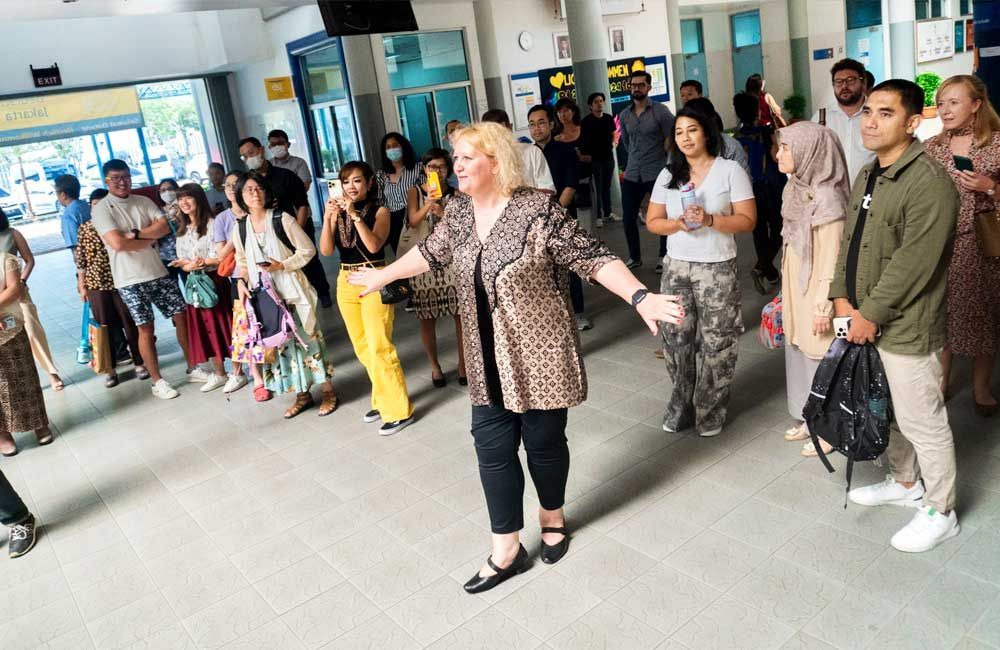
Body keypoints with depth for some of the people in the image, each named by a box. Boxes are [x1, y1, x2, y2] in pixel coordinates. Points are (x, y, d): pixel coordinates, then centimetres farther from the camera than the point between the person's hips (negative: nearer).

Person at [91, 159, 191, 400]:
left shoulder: (144, 202, 9)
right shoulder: (102, 209, -7)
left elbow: (165, 227, -4)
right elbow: (118, 243, -19)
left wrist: (135, 233, -15)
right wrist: (150, 238, -8)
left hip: (159, 272, 5)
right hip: (131, 279, -5)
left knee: (181, 317, 7)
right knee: (146, 329, 1)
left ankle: (193, 369, 21)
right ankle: (157, 381, 12)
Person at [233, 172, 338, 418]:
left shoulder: (283, 220, -9)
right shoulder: (239, 229, 3)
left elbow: (308, 250, -7)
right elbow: (242, 261, 15)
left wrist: (282, 265, -18)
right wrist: (241, 281, -3)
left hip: (292, 291, -4)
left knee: (307, 338, 0)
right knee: (282, 342, 8)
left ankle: (328, 391, 13)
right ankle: (302, 394, 21)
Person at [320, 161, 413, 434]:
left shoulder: (379, 210, -5)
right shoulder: (338, 212, 6)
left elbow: (374, 245, -20)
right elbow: (326, 250, -5)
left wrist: (355, 215, -24)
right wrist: (328, 217, -18)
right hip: (346, 283, 6)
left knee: (379, 348, -7)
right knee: (363, 349, 13)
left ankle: (399, 410, 2)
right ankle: (382, 400, 28)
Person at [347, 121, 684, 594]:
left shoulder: (538, 209, -17)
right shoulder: (458, 211, 2)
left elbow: (592, 258, -19)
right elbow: (432, 252, 20)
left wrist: (640, 297, -32)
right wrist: (383, 275, 31)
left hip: (538, 353, -5)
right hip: (487, 359, 5)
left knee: (544, 441, 10)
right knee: (493, 448, 6)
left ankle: (552, 517, 39)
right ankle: (506, 550, 20)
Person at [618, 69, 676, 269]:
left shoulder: (661, 111, -6)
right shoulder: (624, 115, 7)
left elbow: (671, 141, -2)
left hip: (657, 173, -4)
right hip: (632, 174, 4)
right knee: (628, 217, 6)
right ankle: (634, 257, 23)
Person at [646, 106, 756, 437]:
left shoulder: (730, 170, -2)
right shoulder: (668, 175, 9)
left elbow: (747, 221, -6)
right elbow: (652, 221, 8)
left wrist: (710, 219, -22)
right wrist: (678, 223, -13)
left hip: (717, 269, -3)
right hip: (676, 267, 3)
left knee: (716, 342, 0)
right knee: (676, 338, 5)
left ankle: (711, 411, 14)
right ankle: (681, 405, 20)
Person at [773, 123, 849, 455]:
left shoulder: (826, 198, -21)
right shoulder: (797, 189, 4)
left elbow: (831, 260, -20)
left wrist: (823, 306, -19)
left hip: (814, 294, -8)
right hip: (795, 291, 8)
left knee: (820, 361, 6)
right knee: (799, 356, 18)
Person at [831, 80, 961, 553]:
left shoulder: (929, 183, -19)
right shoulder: (867, 175, 10)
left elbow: (914, 262, -23)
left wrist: (871, 313, -19)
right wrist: (842, 297, 0)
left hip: (907, 327, -9)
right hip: (866, 320, 9)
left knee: (921, 421, 4)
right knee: (886, 411, 22)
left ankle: (940, 512, 23)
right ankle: (905, 482, 43)